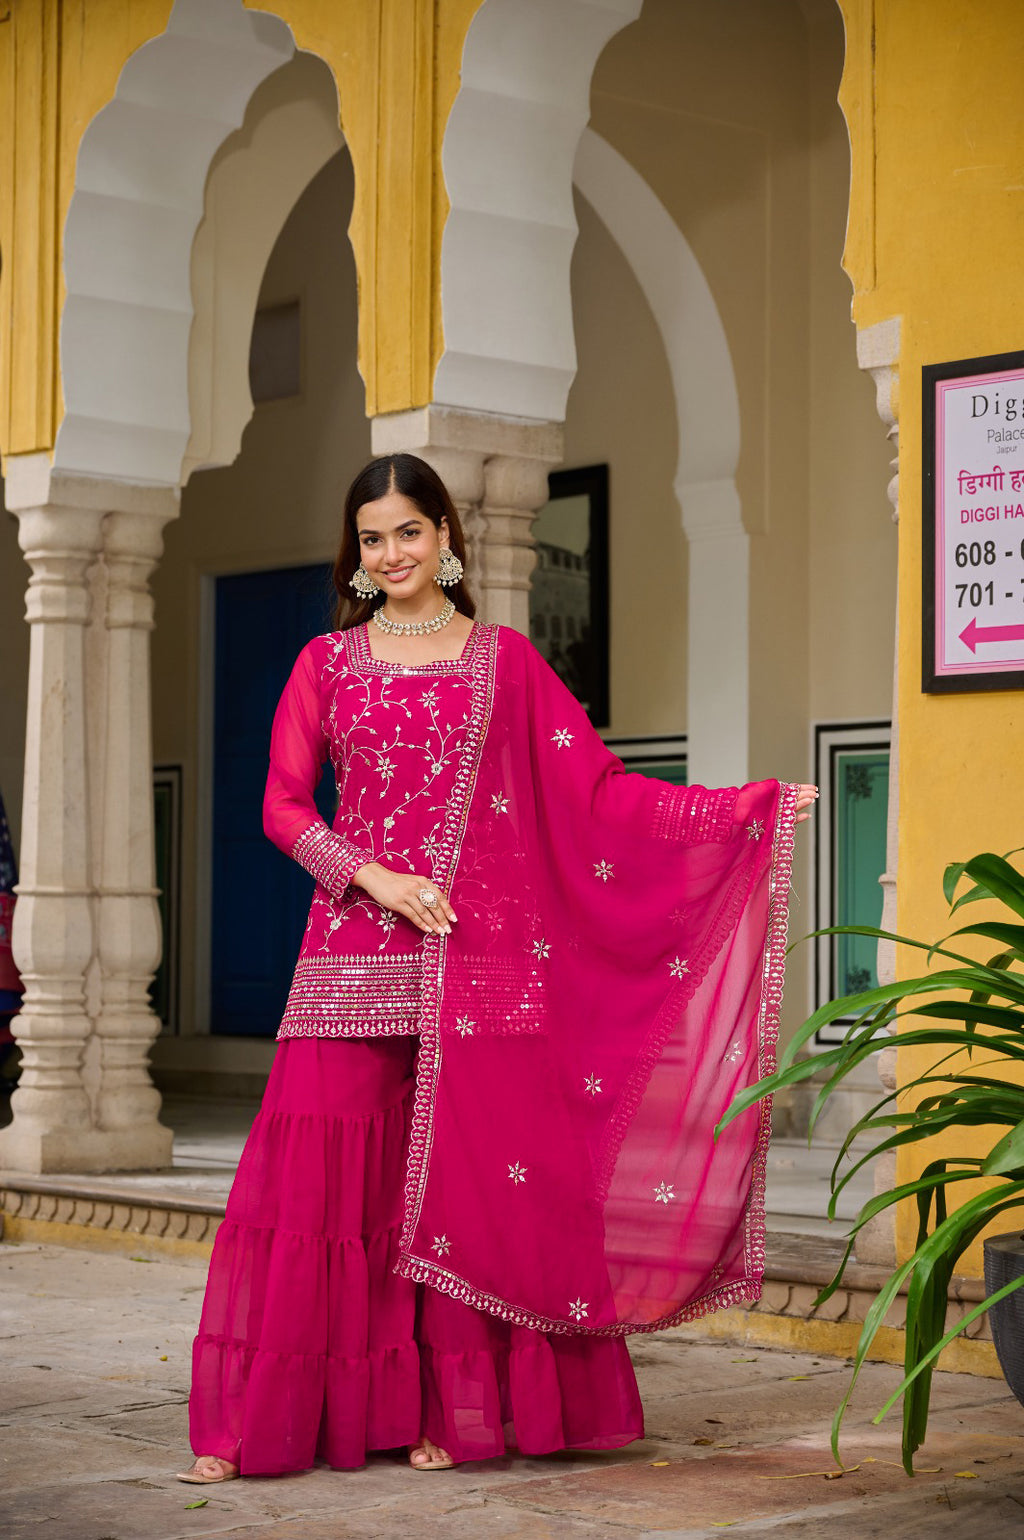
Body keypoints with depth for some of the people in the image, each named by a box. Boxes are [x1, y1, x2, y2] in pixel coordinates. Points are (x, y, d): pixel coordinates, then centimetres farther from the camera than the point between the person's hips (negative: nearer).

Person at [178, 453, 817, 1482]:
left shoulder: (503, 661, 9)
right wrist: (375, 875, -10)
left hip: (476, 954, 0)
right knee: (323, 1172, -4)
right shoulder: (327, 663, 11)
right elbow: (284, 803, 6)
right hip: (357, 953, 0)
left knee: (467, 1173, -2)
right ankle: (252, 1420, 2)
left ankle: (448, 1411, 9)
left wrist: (752, 809, -2)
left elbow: (598, 788, 5)